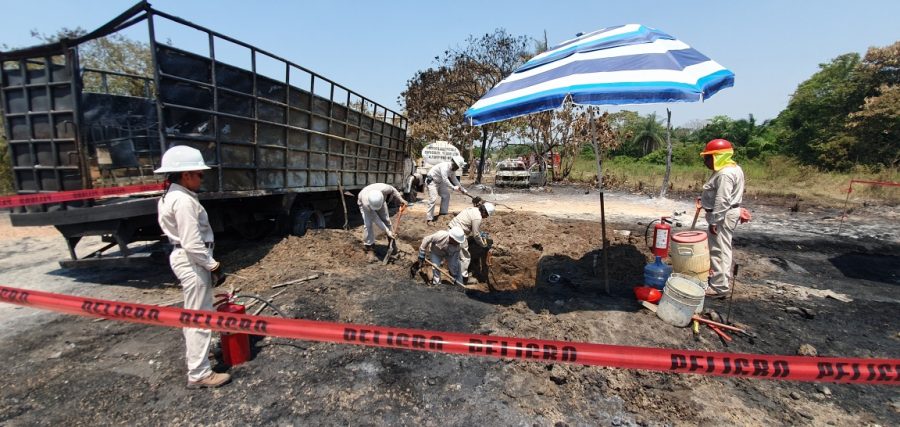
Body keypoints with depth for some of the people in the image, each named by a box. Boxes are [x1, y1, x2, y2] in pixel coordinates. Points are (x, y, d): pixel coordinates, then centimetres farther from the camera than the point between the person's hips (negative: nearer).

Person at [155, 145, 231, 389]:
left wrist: (209, 263, 16)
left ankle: (193, 356, 44)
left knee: (193, 314, 25)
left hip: (185, 258, 11)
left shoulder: (173, 196, 11)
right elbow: (193, 243, -24)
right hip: (192, 262, -11)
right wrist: (213, 265, -14)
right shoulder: (184, 200, -21)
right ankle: (199, 374, 7)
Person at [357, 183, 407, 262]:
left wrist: (401, 200, -18)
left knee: (386, 220, 0)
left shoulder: (384, 189, -43)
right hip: (363, 201, -3)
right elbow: (376, 219, -34)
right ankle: (369, 248, -7)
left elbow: (392, 190, -16)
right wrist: (387, 231, -32)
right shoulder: (366, 204, -44)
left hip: (379, 200, 3)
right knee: (368, 224, -19)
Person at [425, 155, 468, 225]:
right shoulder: (445, 166, -30)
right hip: (432, 181, -10)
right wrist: (453, 187, -29)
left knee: (446, 195, 12)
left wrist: (462, 189, 9)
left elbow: (454, 179, 10)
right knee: (433, 199, -18)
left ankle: (443, 213, 23)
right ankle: (429, 219, -14)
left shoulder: (453, 169, -1)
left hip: (440, 182, 10)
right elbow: (445, 180, -34)